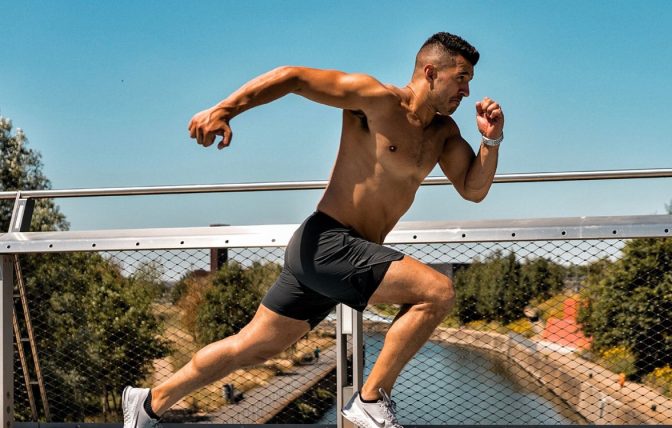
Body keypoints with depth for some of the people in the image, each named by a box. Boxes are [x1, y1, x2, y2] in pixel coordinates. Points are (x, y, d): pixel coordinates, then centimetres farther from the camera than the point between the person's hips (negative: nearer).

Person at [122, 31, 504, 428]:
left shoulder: (444, 132, 13)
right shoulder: (377, 99, -11)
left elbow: (474, 190, 10)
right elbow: (293, 77, -12)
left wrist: (492, 141, -6)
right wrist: (224, 110, -21)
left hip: (348, 254, 8)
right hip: (326, 243, -8)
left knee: (253, 347, 15)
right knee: (438, 290, -19)